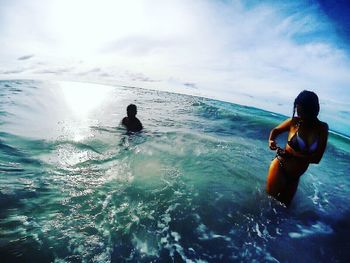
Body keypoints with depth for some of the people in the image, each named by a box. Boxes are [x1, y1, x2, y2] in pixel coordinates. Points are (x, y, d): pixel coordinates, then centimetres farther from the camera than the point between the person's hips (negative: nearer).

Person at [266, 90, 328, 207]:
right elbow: (275, 130, 5)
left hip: (295, 176, 3)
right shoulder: (294, 122, -13)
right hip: (280, 168, -3)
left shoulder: (322, 128, -9)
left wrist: (290, 154, -25)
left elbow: (316, 158, -13)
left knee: (284, 204, 20)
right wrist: (271, 140, -17)